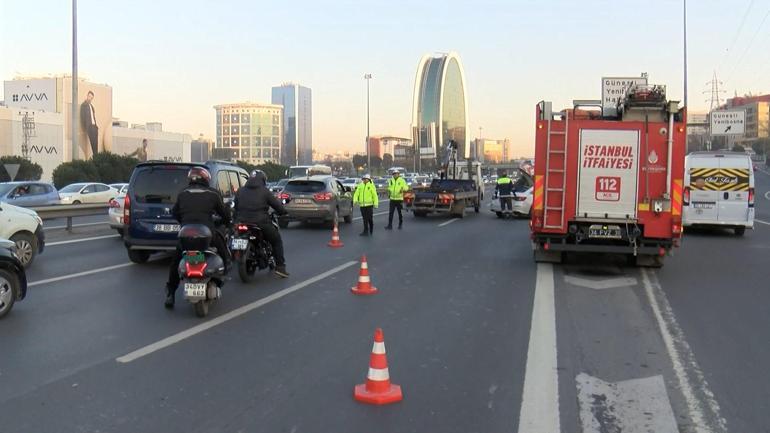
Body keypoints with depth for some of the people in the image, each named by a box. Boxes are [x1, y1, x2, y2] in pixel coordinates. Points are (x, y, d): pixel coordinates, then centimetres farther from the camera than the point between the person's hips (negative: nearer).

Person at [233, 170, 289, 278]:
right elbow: (277, 205, -1)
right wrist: (282, 211, 18)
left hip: (243, 223, 5)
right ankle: (280, 267, 4)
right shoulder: (265, 192, -1)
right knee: (277, 241, 13)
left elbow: (235, 208, 18)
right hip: (261, 223, -5)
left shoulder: (240, 191, 14)